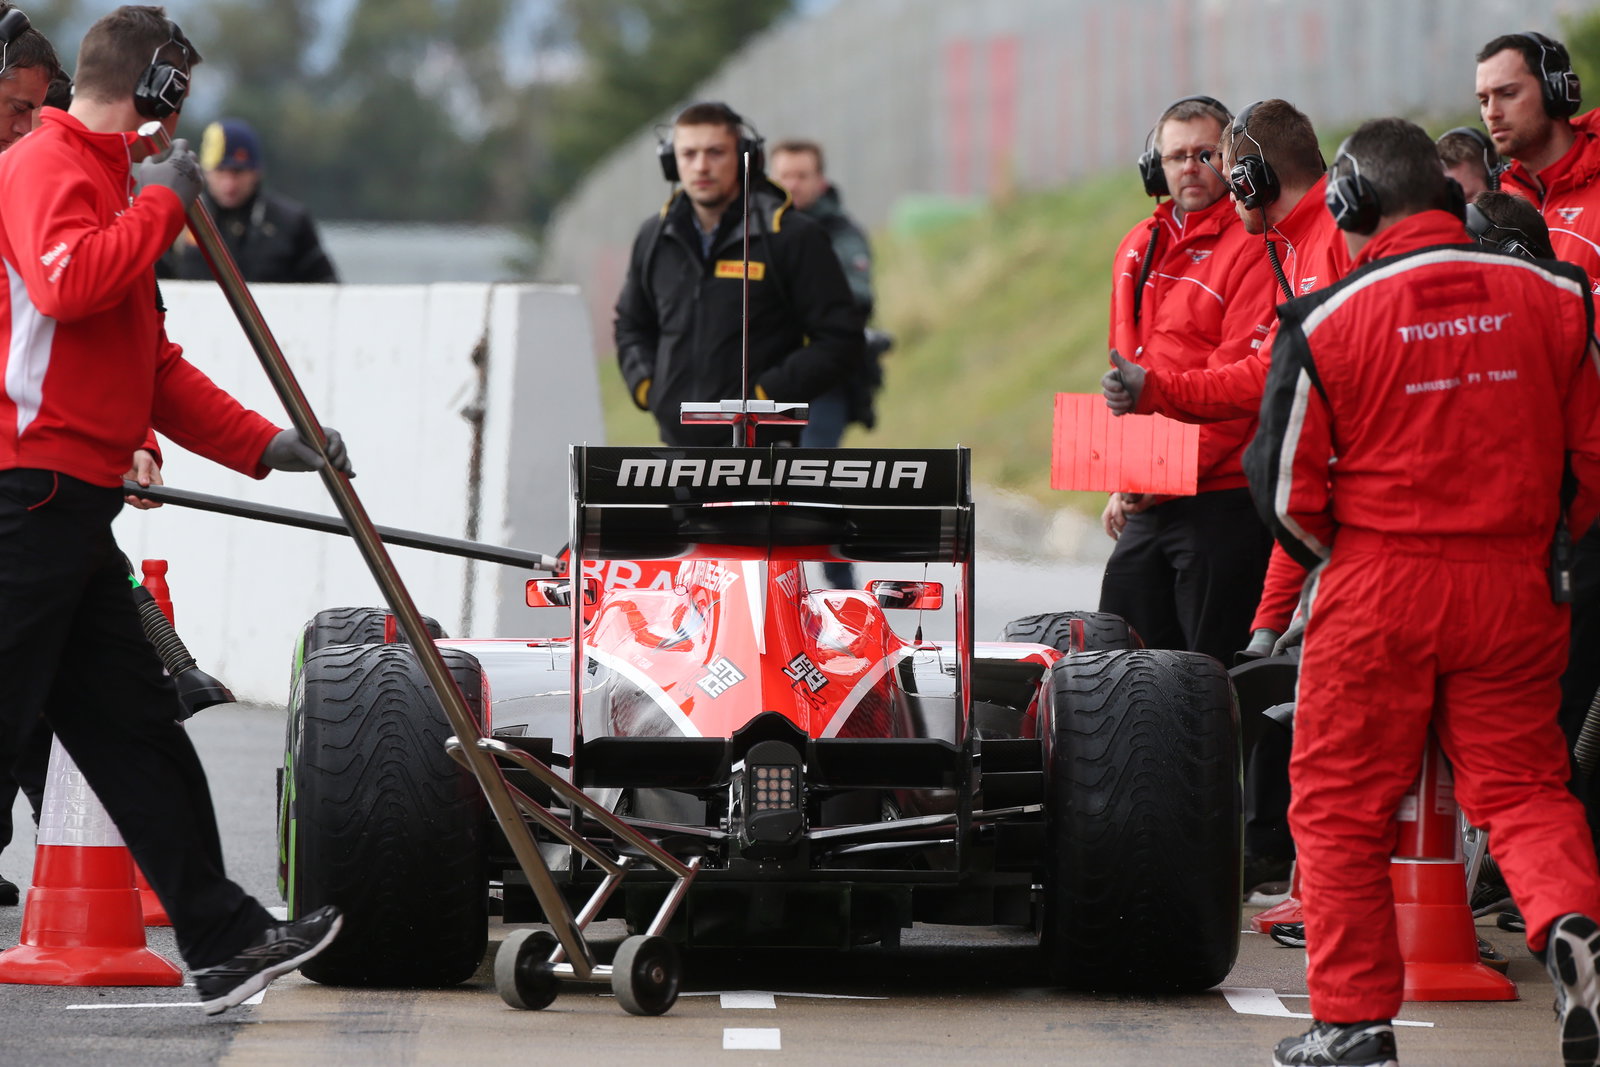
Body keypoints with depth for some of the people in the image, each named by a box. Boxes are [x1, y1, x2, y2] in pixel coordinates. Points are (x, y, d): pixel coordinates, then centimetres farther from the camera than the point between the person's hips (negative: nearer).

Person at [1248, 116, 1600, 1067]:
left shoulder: (1328, 321, -8)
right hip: (1516, 588, 3)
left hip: (1377, 590, -3)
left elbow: (1286, 487, -4)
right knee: (1521, 782, 12)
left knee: (1341, 803, 9)